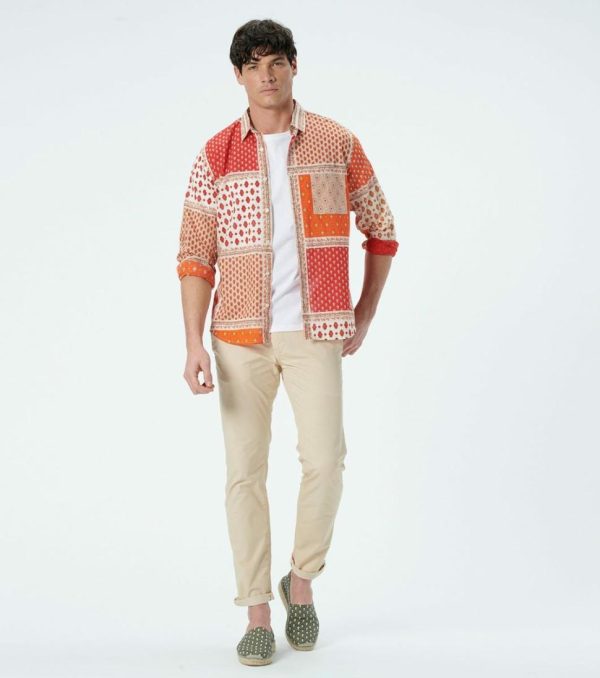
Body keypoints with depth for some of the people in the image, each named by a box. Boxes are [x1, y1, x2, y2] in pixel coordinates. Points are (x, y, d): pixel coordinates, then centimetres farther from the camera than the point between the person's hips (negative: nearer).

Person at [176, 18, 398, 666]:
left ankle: (302, 578, 17)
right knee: (245, 471, 3)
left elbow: (381, 233, 12)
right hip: (240, 335, 1)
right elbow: (195, 256, 1)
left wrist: (362, 320, 9)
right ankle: (257, 614, 13)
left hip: (315, 332, -1)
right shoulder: (216, 156, 3)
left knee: (325, 461, -9)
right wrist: (194, 343, -8)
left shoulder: (338, 144, 3)